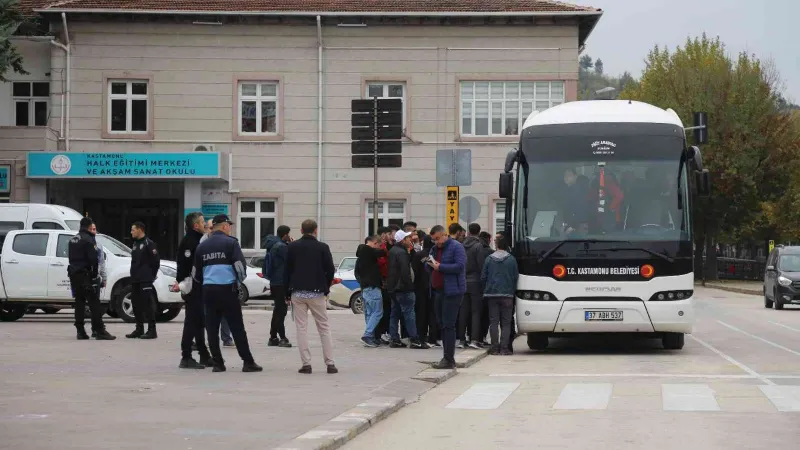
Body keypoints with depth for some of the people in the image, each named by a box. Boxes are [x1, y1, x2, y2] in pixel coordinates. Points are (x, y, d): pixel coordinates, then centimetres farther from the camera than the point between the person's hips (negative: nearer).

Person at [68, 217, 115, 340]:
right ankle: (99, 331, -14)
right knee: (94, 302, -9)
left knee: (79, 302, 10)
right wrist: (95, 275, -7)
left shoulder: (72, 240, 17)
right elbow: (93, 259, -15)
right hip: (85, 274, -8)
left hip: (74, 274, 8)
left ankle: (80, 331, 8)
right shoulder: (88, 240, -11)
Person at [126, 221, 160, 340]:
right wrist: (134, 274, 13)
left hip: (145, 281, -9)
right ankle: (139, 329, 17)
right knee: (136, 305, 10)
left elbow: (156, 260, -12)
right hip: (135, 280, 9)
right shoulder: (135, 244, 18)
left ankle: (152, 330, -10)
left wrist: (151, 275, -8)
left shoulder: (148, 244, -9)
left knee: (148, 304, -10)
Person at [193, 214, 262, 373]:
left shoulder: (202, 246, 12)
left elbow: (196, 273, 14)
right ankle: (248, 362, 1)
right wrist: (239, 280, 10)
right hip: (227, 289, -4)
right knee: (237, 327, -1)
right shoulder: (230, 243, -4)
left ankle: (217, 362, 6)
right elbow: (240, 265, -10)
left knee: (212, 328, 7)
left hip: (208, 290, 4)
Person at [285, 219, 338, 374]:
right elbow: (330, 269, -2)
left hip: (298, 292, 1)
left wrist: (289, 289, 9)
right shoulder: (322, 247, -3)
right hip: (317, 292, -1)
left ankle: (306, 363, -3)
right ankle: (330, 363, 1)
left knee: (301, 328, 3)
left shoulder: (293, 247, 1)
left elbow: (287, 269, 2)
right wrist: (326, 288, 12)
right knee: (324, 328, 6)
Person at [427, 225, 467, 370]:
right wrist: (429, 264, 0)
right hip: (438, 291, 9)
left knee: (448, 325, -10)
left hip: (452, 292, -9)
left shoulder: (456, 247, -7)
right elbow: (430, 268, 24)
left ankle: (449, 359, -9)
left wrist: (440, 267, -17)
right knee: (442, 325, 10)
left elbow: (460, 266, -19)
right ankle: (448, 358, 16)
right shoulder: (435, 249, 18)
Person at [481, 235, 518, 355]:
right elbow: (516, 277, 1)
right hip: (507, 295, -1)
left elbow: (483, 277, 4)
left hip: (492, 294, 1)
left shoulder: (489, 259, 1)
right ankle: (504, 348, -4)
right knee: (506, 323, 3)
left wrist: (486, 290, 18)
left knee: (493, 322, 4)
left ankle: (495, 347, 0)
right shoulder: (511, 259, -2)